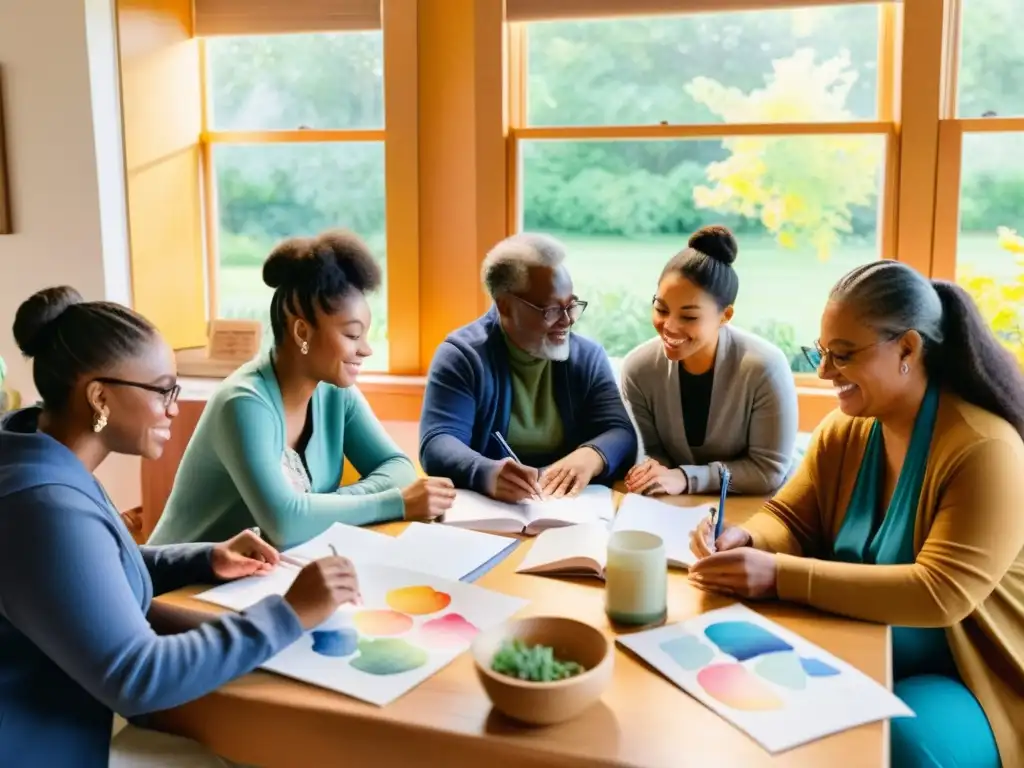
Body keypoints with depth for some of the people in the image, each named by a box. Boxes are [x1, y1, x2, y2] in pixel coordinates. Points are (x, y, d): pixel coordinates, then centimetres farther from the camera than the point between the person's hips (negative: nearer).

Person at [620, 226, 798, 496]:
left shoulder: (764, 367, -21)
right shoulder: (638, 367, -11)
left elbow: (770, 469, -15)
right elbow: (649, 450, 0)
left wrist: (686, 478, -25)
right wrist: (651, 470, -23)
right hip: (678, 506, 3)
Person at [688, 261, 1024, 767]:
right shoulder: (843, 432, -1)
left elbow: (942, 595, -30)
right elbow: (790, 520, 3)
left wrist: (780, 576, -36)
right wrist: (745, 541, -22)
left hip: (967, 681, -5)